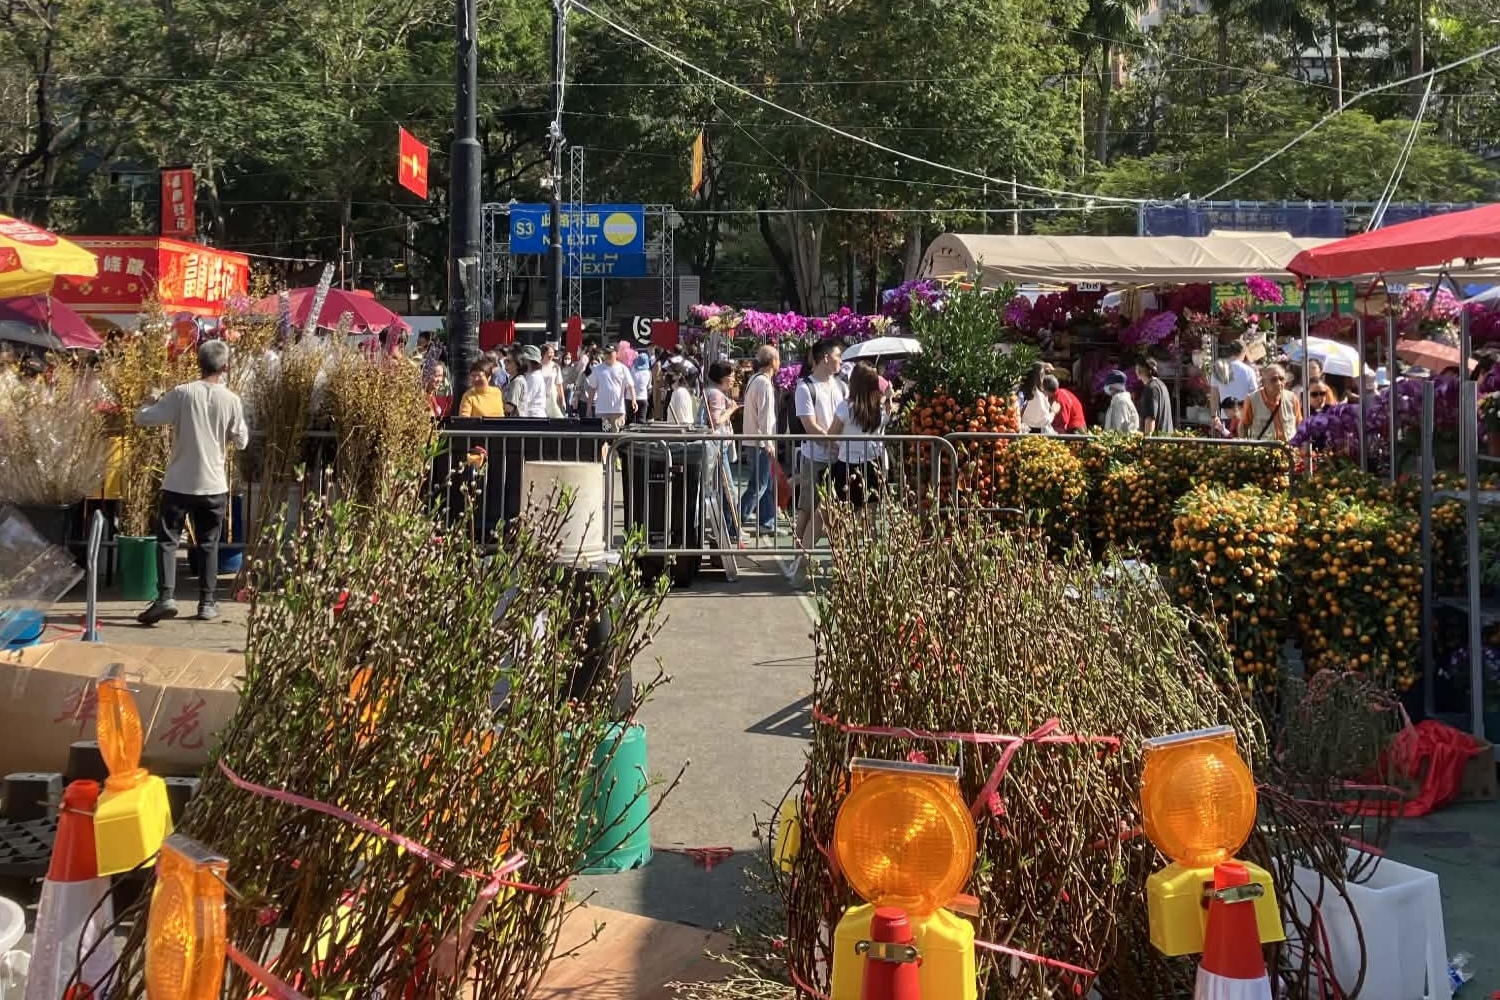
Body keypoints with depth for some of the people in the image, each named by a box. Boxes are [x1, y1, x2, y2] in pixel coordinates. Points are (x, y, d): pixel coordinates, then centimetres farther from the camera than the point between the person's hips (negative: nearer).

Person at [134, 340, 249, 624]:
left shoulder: (182, 394, -9)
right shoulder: (232, 400, -4)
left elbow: (143, 418, -5)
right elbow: (241, 441, 5)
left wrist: (152, 402, 15)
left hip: (179, 484, -2)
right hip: (214, 485, 2)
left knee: (167, 540, 4)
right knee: (209, 544, 13)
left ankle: (166, 597, -10)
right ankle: (207, 602, 15)